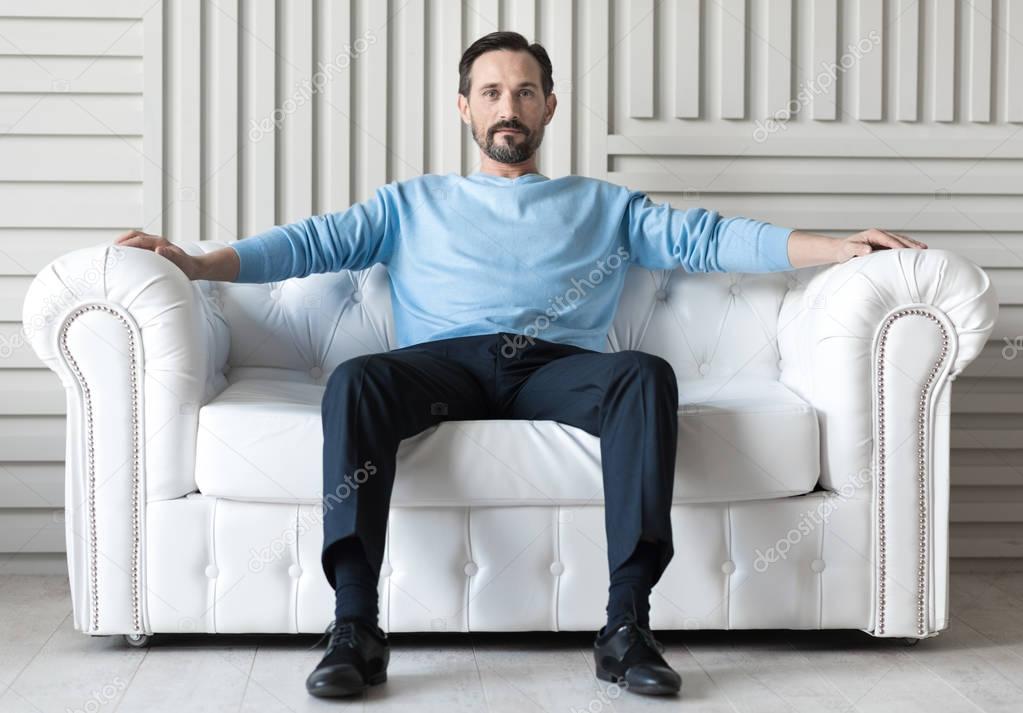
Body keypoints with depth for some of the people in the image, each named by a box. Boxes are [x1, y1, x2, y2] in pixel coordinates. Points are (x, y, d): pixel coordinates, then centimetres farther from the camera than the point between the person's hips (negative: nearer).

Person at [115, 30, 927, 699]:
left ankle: (627, 624, -35)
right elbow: (315, 240, 16)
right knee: (354, 380, -32)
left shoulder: (602, 204, 28)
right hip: (446, 362, 0)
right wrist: (197, 262, 1)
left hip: (557, 365, 1)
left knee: (648, 373, -32)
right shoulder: (414, 202, 28)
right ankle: (355, 627, -36)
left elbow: (707, 237, 16)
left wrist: (837, 247, 2)